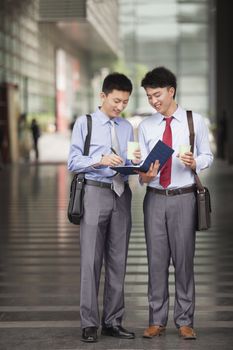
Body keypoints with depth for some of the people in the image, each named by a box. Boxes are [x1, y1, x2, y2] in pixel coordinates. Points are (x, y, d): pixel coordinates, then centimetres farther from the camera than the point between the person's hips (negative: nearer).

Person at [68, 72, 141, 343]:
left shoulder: (127, 128, 14)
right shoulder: (85, 123, 2)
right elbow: (73, 162, -4)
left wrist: (135, 162, -8)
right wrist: (100, 160, -19)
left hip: (121, 195, 4)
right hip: (95, 193, -4)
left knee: (118, 260, 6)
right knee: (91, 259, -5)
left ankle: (113, 321, 14)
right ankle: (89, 323, 1)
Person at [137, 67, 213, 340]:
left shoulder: (195, 122, 3)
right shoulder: (145, 127, 8)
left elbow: (207, 156, 6)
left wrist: (195, 163, -15)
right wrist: (143, 175, -17)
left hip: (183, 198, -2)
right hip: (155, 198, 2)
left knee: (184, 258, 1)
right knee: (156, 259, 4)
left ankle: (185, 321, 11)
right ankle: (157, 320, 14)